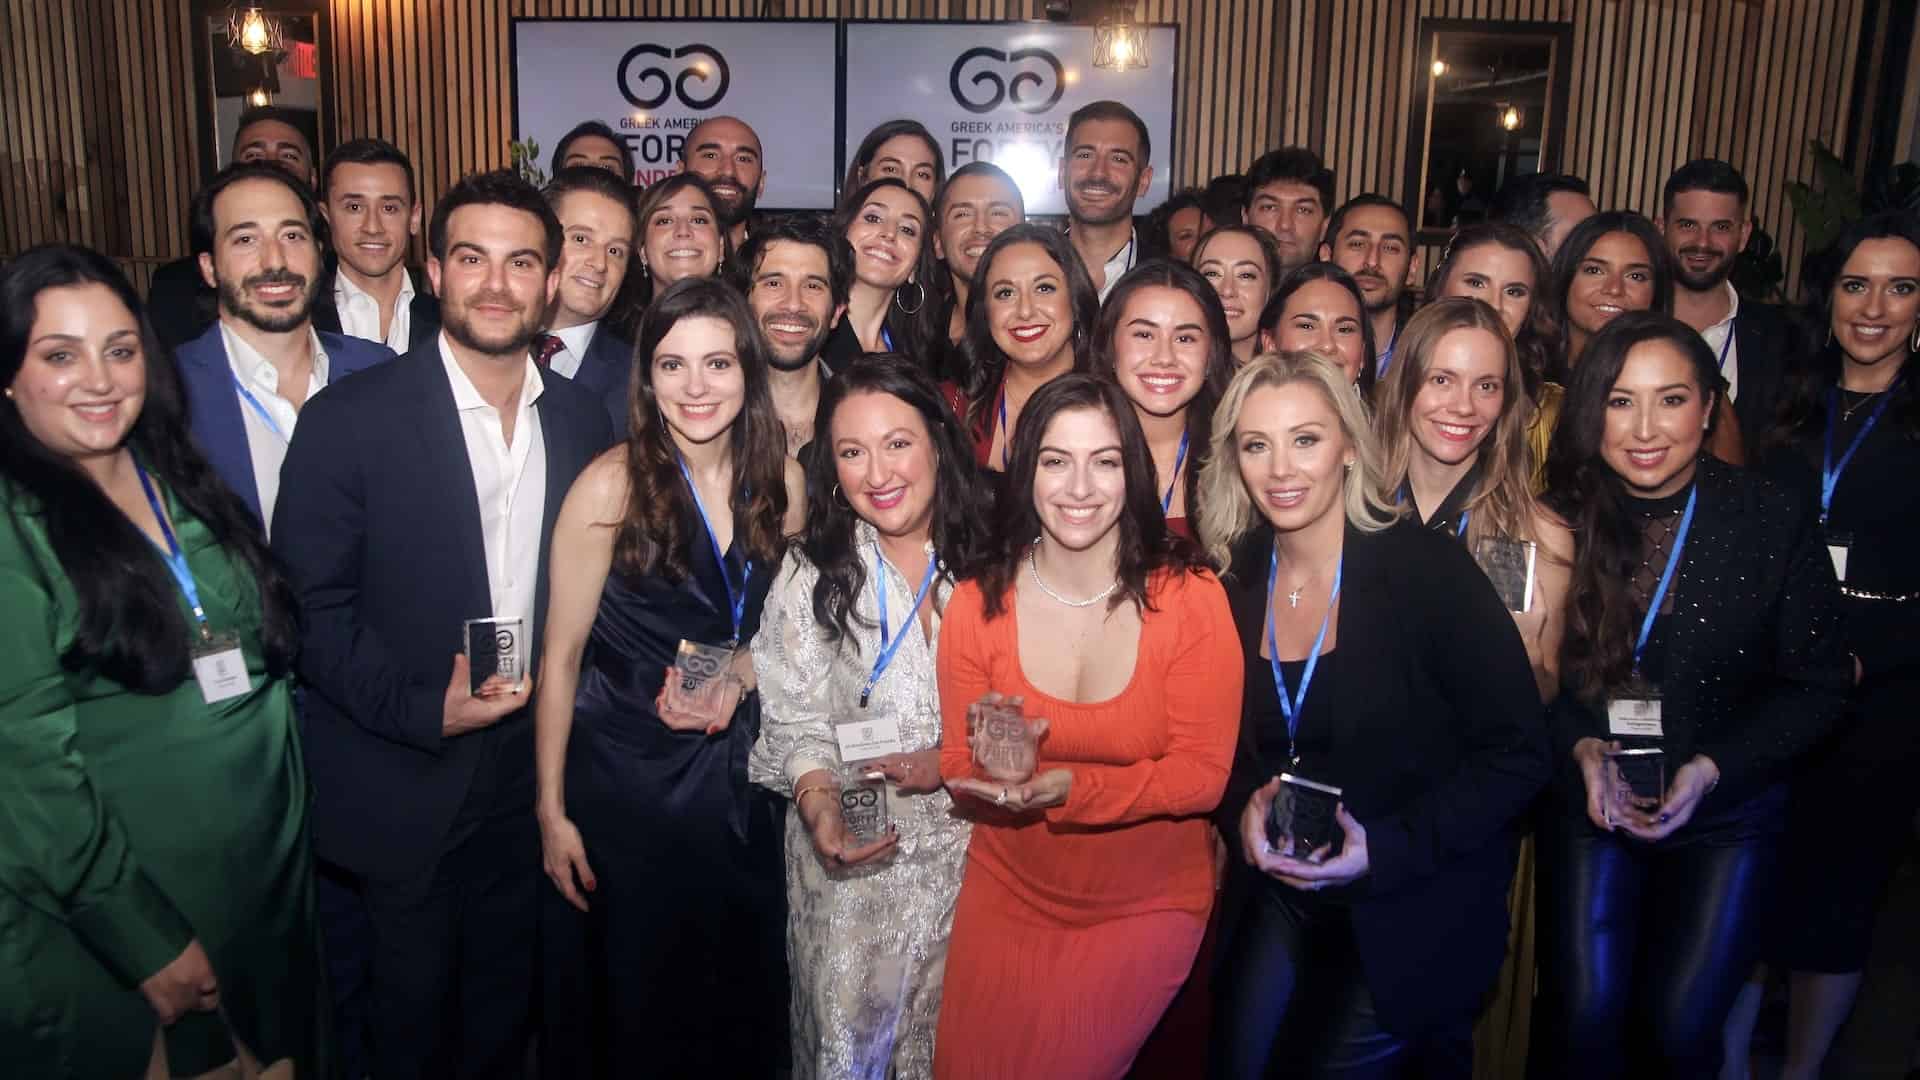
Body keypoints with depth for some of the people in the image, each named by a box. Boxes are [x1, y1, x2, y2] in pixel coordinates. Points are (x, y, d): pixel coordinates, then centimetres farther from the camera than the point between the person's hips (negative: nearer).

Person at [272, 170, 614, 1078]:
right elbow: (310, 607, -12)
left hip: (530, 778, 4)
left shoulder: (584, 421, 1)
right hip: (403, 788, -3)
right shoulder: (349, 418, -12)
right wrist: (422, 709, -19)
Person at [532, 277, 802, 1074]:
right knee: (640, 999, 12)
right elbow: (561, 656, -10)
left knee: (745, 998, 16)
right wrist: (552, 811, -9)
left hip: (737, 772, 4)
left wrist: (738, 673, -10)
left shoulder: (781, 482, -3)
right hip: (627, 775, -4)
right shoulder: (613, 486, -16)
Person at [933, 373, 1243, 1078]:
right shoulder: (977, 606, -8)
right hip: (1010, 894, 2)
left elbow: (1205, 775, -15)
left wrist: (1068, 789, -28)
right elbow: (960, 776, -3)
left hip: (1149, 905, -2)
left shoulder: (1191, 598, -14)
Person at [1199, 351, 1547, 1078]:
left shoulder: (1429, 572, -16)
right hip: (1277, 895, 4)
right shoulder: (1233, 582, -3)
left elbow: (1517, 754, -15)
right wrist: (1243, 808, -12)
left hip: (1415, 907, -4)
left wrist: (1387, 848, -23)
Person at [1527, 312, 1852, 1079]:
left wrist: (1712, 769, -16)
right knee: (1582, 1018, -6)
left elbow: (1816, 683, -5)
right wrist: (1581, 748, -17)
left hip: (1729, 812, 0)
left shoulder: (1775, 520, -11)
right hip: (1588, 801, 1)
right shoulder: (1561, 519, -10)